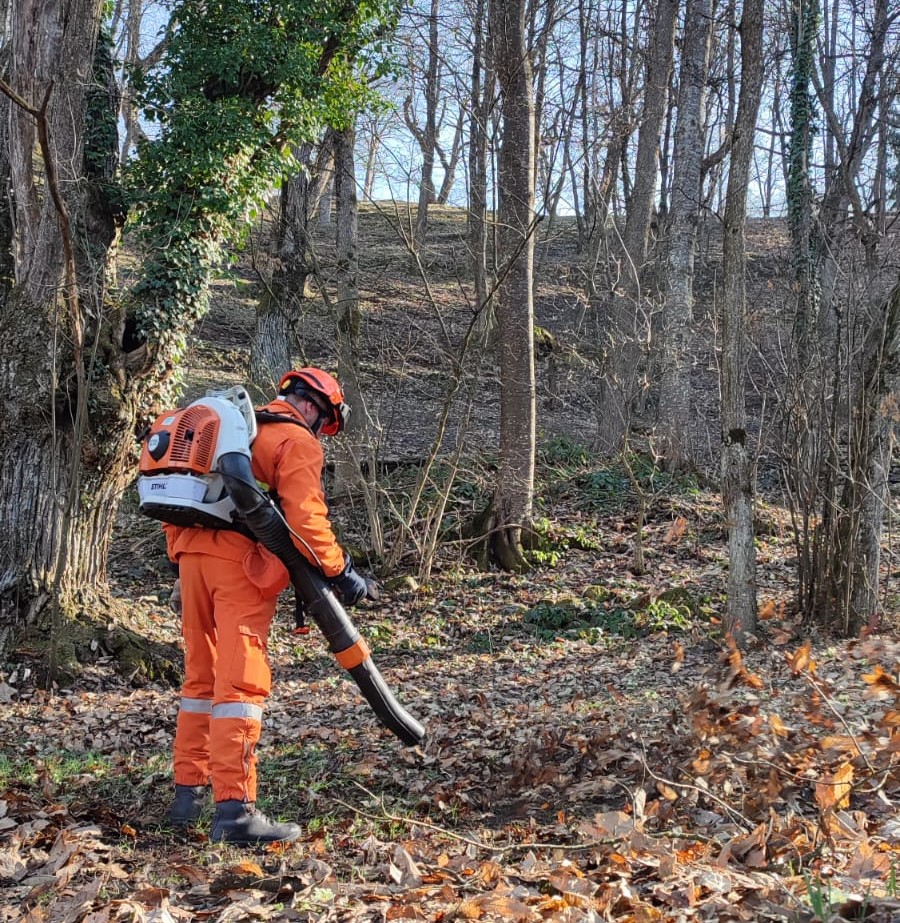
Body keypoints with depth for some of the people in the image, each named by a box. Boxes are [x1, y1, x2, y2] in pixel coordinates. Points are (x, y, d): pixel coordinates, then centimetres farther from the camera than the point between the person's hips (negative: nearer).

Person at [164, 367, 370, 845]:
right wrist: (339, 570, -7)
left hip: (193, 553, 8)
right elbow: (305, 518, -12)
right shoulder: (296, 442, 1)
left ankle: (188, 791, 23)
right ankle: (234, 808, -14)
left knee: (200, 678, 17)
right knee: (241, 683, -10)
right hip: (239, 563, -8)